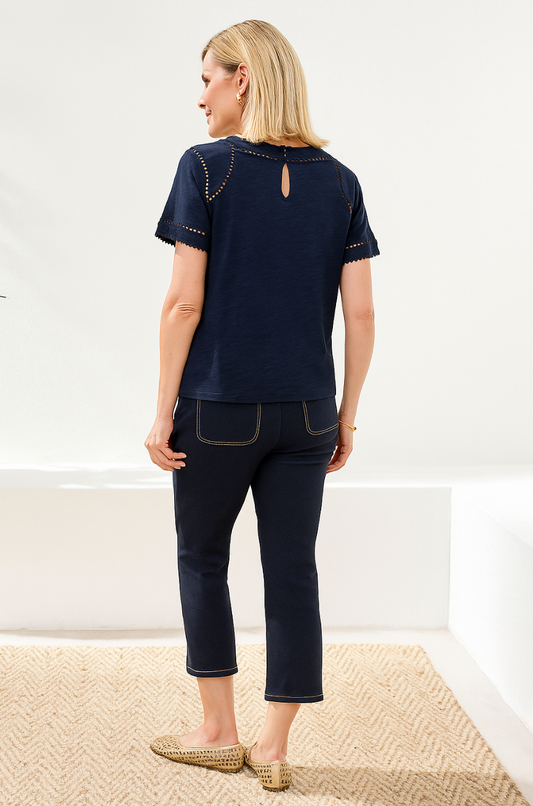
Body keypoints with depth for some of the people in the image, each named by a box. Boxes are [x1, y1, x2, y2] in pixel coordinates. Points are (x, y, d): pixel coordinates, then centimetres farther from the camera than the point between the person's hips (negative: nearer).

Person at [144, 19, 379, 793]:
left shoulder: (206, 168, -8)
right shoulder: (339, 180, 4)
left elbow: (185, 302, -11)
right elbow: (361, 314, 2)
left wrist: (164, 411, -4)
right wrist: (346, 417, 10)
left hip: (219, 407, -3)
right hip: (306, 410, 3)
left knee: (202, 558, 15)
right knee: (293, 571, 9)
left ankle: (219, 732, 24)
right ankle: (273, 750, 16)